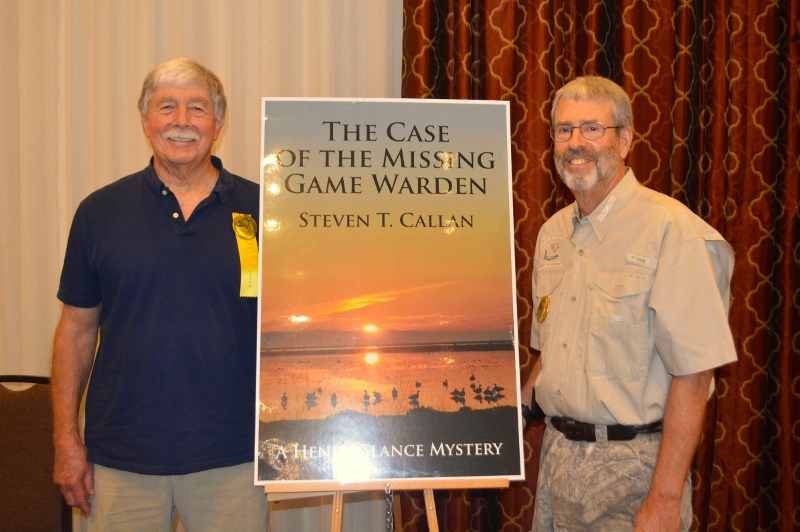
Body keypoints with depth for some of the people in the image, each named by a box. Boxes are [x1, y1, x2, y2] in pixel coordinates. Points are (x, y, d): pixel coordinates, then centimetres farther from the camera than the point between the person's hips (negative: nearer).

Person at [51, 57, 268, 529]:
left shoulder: (259, 211, 2)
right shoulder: (100, 212, 4)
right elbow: (77, 330, 7)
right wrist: (67, 438, 3)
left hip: (231, 456, 0)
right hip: (121, 460, 1)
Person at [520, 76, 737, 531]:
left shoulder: (671, 229, -15)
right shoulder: (553, 233, 9)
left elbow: (693, 374, -19)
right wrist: (521, 407, 3)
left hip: (631, 463, -6)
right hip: (557, 454, 6)